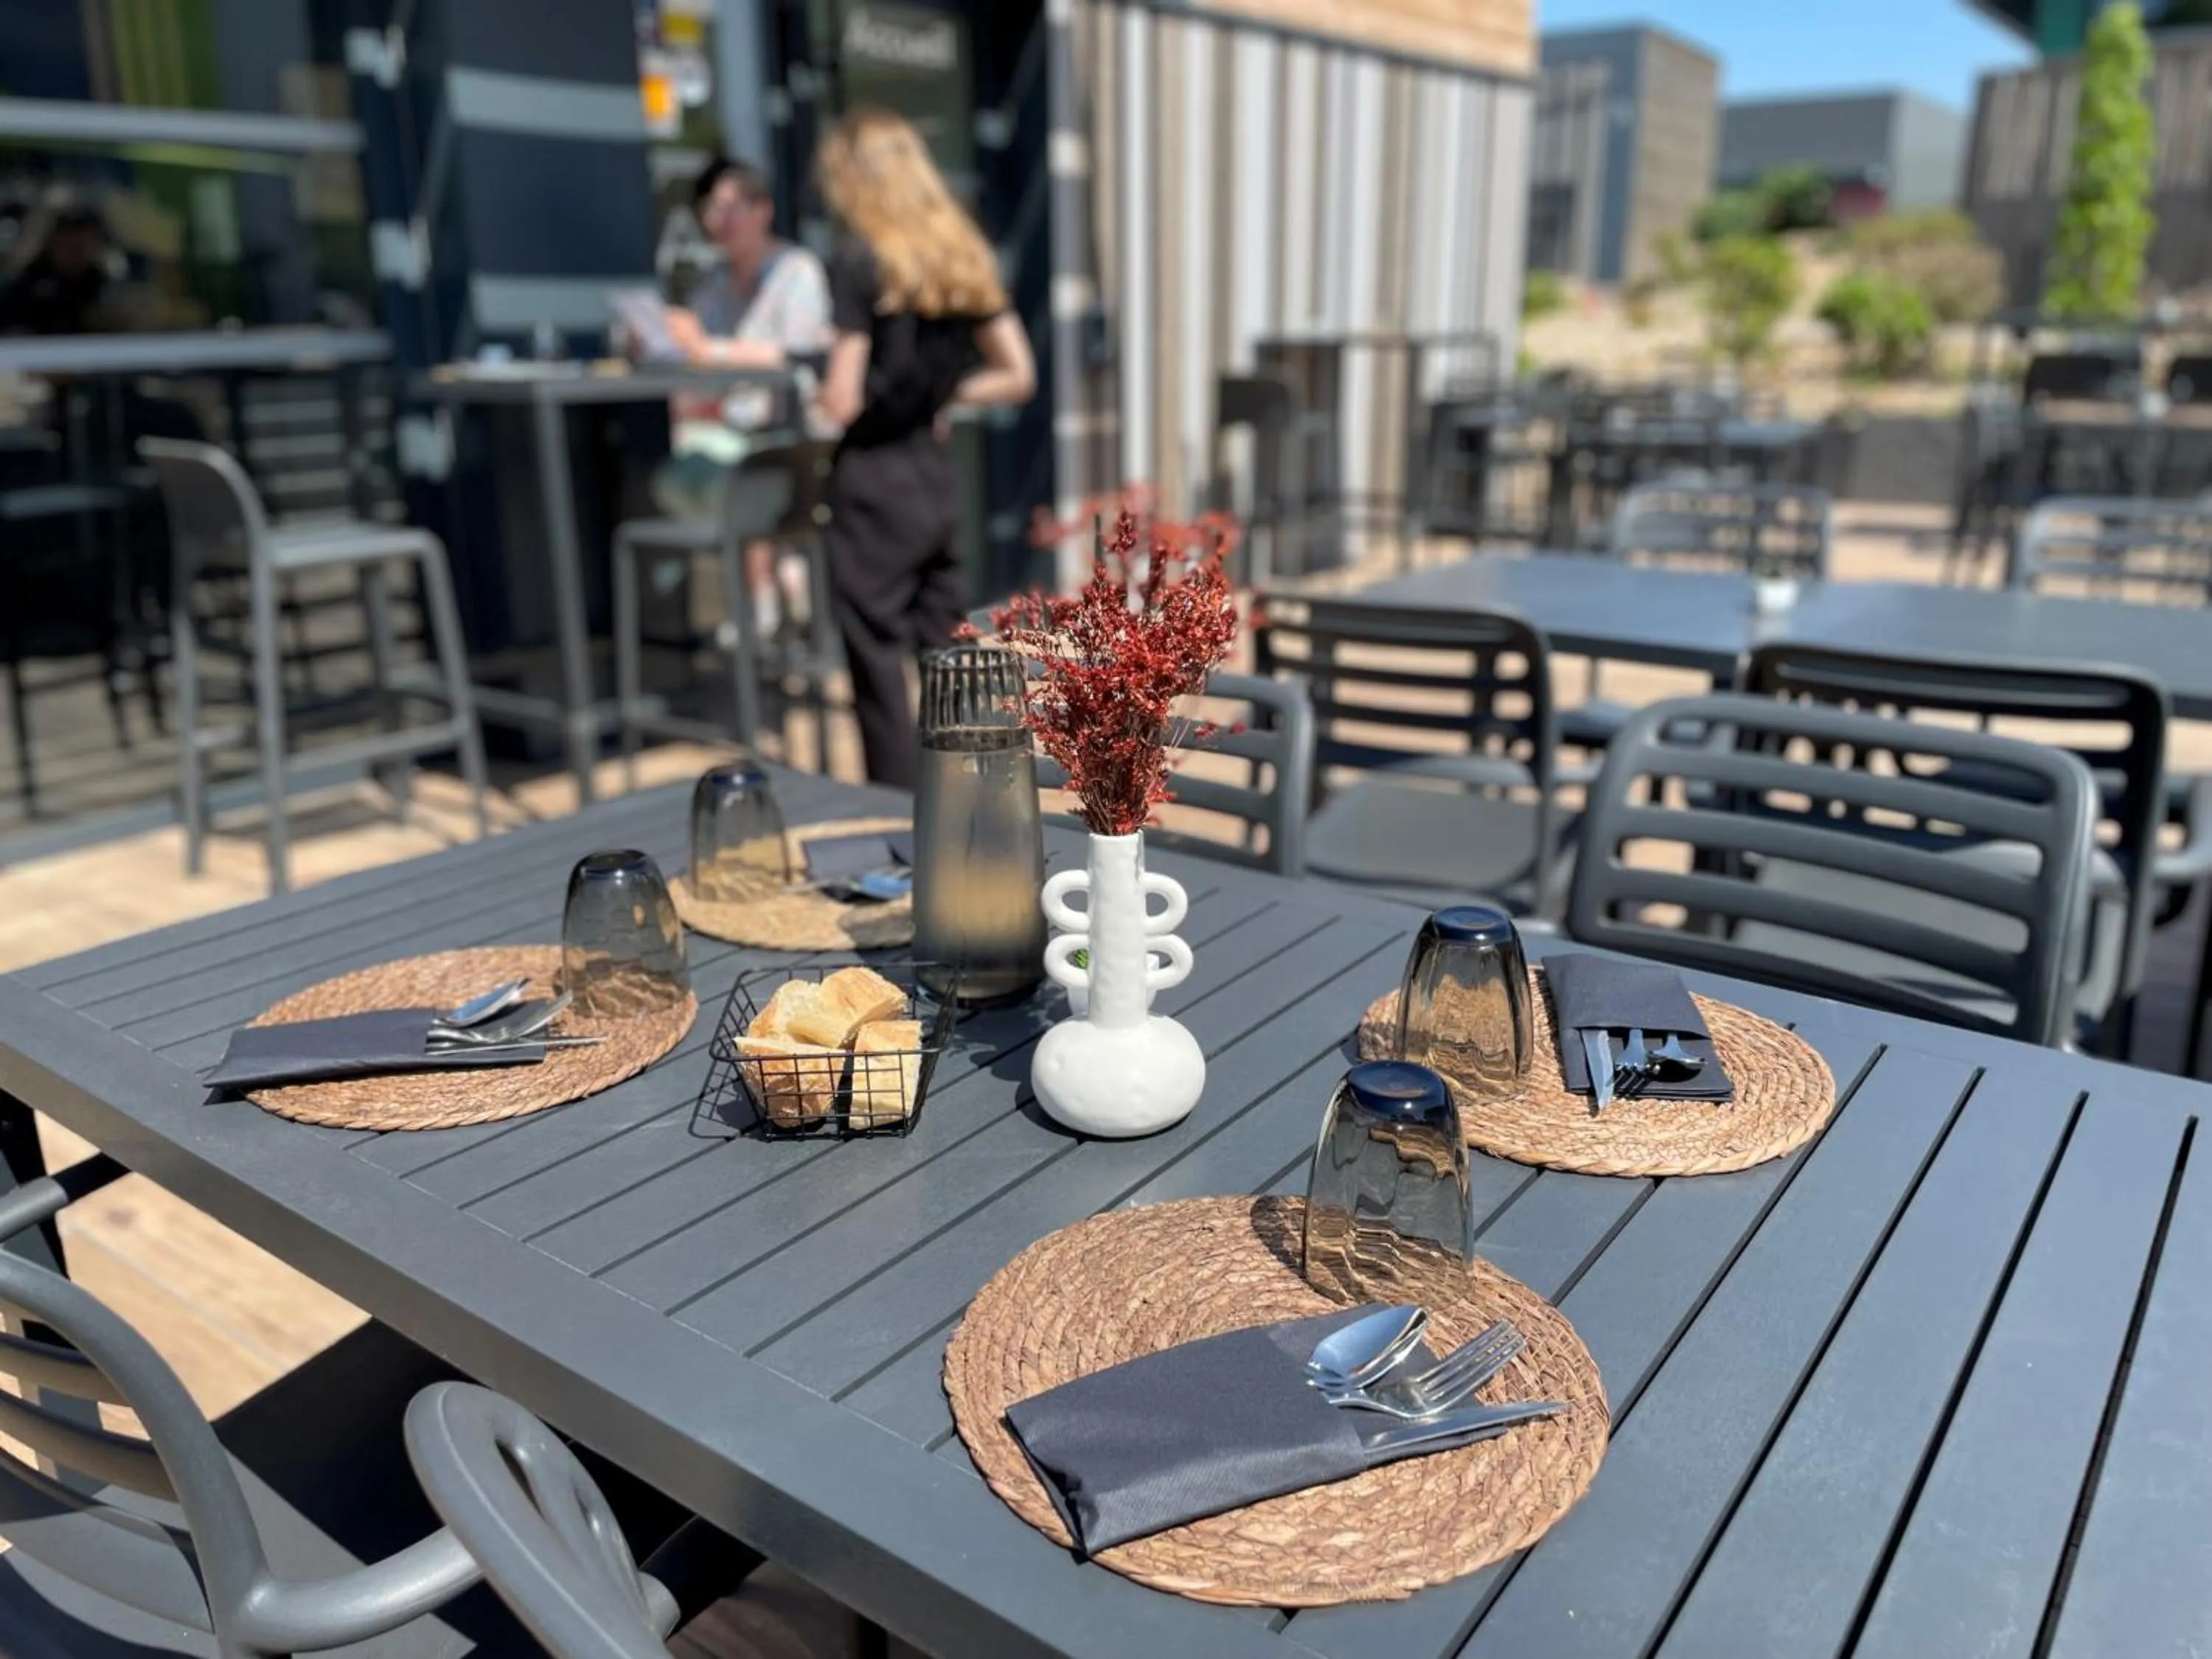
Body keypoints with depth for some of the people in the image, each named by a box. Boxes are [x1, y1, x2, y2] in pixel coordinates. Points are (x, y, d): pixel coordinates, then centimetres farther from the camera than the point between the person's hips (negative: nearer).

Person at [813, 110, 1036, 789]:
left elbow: (845, 402, -15)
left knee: (879, 667, 2)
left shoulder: (859, 258, -11)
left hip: (875, 482, -6)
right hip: (936, 476, 7)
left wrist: (811, 391, 5)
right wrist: (939, 394, 11)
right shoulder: (964, 255, 8)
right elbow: (1018, 376, 11)